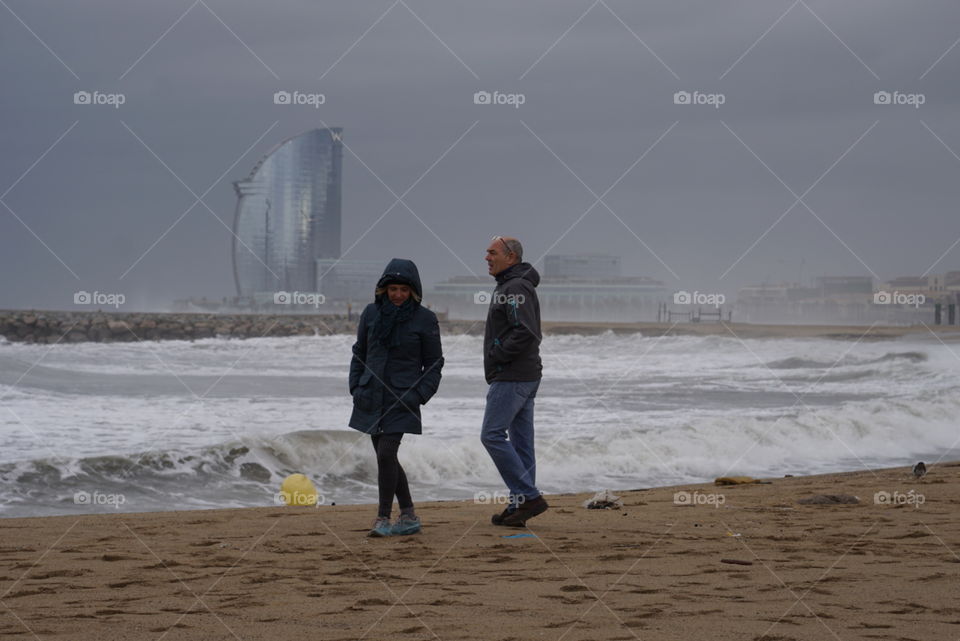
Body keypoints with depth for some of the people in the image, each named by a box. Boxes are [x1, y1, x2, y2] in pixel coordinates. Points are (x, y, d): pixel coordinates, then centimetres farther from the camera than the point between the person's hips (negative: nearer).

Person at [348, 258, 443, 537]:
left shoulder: (425, 319, -4)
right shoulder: (371, 313, 5)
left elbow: (434, 363, 2)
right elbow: (359, 353, 15)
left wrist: (419, 395, -8)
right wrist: (356, 387, 5)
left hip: (402, 398, -4)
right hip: (371, 397, 4)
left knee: (386, 453, -14)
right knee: (385, 457, 8)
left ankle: (383, 518, -4)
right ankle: (409, 517, 19)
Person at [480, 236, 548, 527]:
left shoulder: (516, 288, -15)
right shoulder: (509, 286, 19)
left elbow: (526, 332, -26)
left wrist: (496, 355, -17)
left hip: (512, 377, -11)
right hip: (525, 376, 11)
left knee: (492, 435, -11)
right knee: (521, 440, 9)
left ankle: (529, 497, -12)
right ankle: (519, 505, 11)